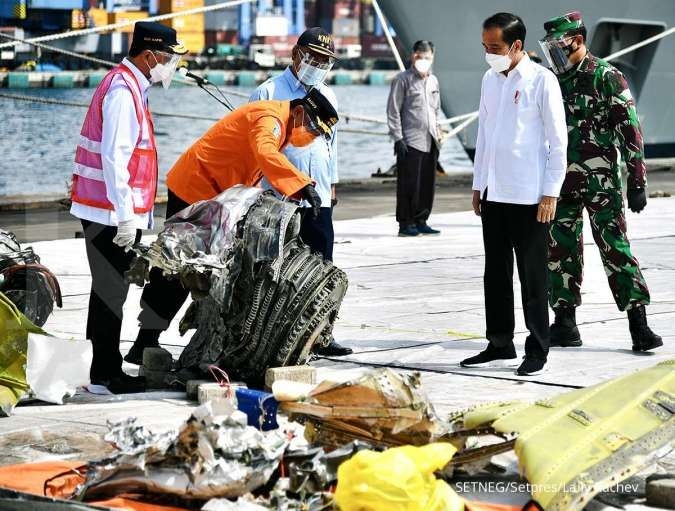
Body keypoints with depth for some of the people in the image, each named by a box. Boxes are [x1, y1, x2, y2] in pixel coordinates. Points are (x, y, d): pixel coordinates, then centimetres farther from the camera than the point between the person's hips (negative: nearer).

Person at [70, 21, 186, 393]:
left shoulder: (131, 87, 15)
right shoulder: (122, 91, -16)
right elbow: (113, 157, -23)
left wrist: (132, 212, 20)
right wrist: (126, 215, -23)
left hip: (115, 212, 10)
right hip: (111, 212, -10)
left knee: (110, 289, 15)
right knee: (110, 291, -6)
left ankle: (103, 367, 22)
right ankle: (106, 372, -1)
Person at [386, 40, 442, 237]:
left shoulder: (433, 81, 17)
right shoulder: (402, 80, -4)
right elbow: (393, 111, -7)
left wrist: (437, 134, 18)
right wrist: (398, 138, -13)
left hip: (430, 142, 7)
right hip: (410, 142, -6)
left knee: (428, 184, 7)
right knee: (409, 184, -6)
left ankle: (421, 221, 15)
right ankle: (405, 223, -1)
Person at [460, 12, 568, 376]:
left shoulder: (541, 81, -8)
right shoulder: (490, 81, 11)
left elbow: (558, 140, -8)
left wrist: (550, 193, -11)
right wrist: (478, 185, 15)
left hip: (529, 196, -6)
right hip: (493, 194, 6)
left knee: (532, 277, 1)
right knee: (496, 274, 11)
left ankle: (537, 350, 8)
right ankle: (500, 345, 20)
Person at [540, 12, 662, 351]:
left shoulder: (607, 77, -7)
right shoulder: (553, 81, 12)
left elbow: (630, 131, -9)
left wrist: (637, 182, -14)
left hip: (601, 181, -6)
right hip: (561, 181, 6)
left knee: (615, 247, -8)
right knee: (560, 251, 6)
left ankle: (639, 325, -7)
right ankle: (564, 323, 14)